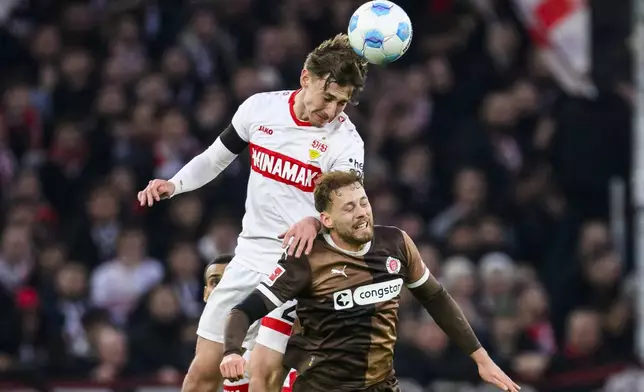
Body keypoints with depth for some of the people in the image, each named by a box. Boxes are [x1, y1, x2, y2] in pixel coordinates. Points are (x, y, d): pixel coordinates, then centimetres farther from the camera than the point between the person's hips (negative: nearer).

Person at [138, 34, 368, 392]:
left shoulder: (346, 141, -13)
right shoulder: (261, 108, -1)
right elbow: (215, 159, 14)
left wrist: (315, 222, -47)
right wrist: (173, 185, -3)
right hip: (250, 252, 4)